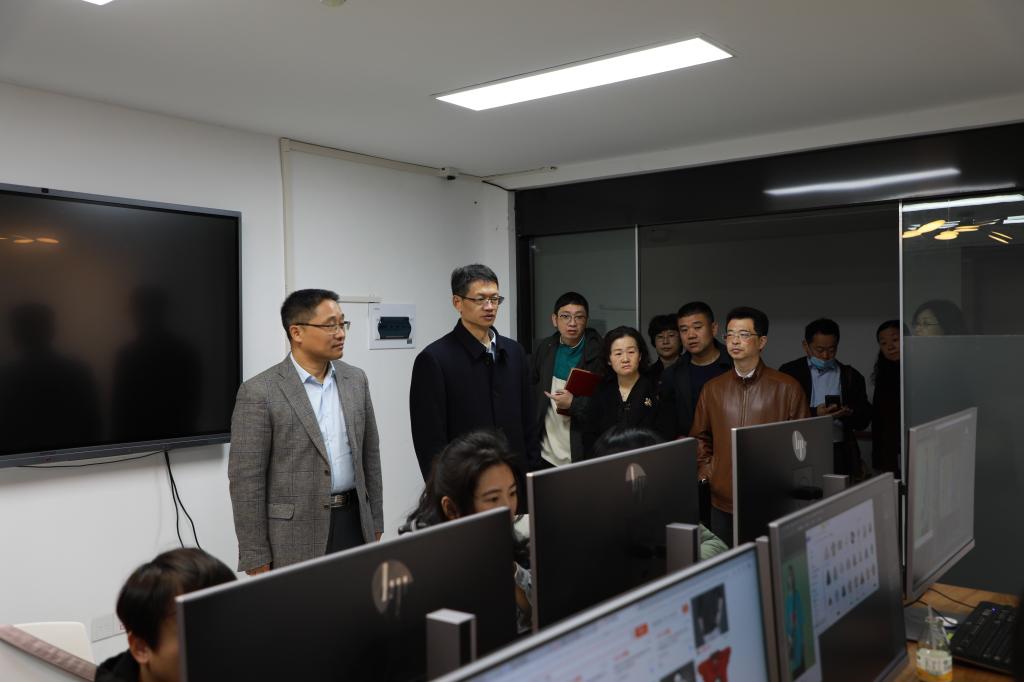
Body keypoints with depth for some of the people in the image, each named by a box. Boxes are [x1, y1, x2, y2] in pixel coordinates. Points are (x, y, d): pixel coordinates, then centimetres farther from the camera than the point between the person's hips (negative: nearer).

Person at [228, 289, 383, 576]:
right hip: (295, 533, -4)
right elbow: (246, 479, -11)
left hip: (353, 521, 5)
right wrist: (257, 558, -11)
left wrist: (374, 523, 12)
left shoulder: (355, 379, 6)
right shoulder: (259, 392, -11)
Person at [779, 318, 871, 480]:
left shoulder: (851, 376, 14)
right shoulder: (789, 372, 6)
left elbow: (864, 418, 11)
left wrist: (849, 414, -11)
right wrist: (814, 414, -16)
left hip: (840, 454, 2)